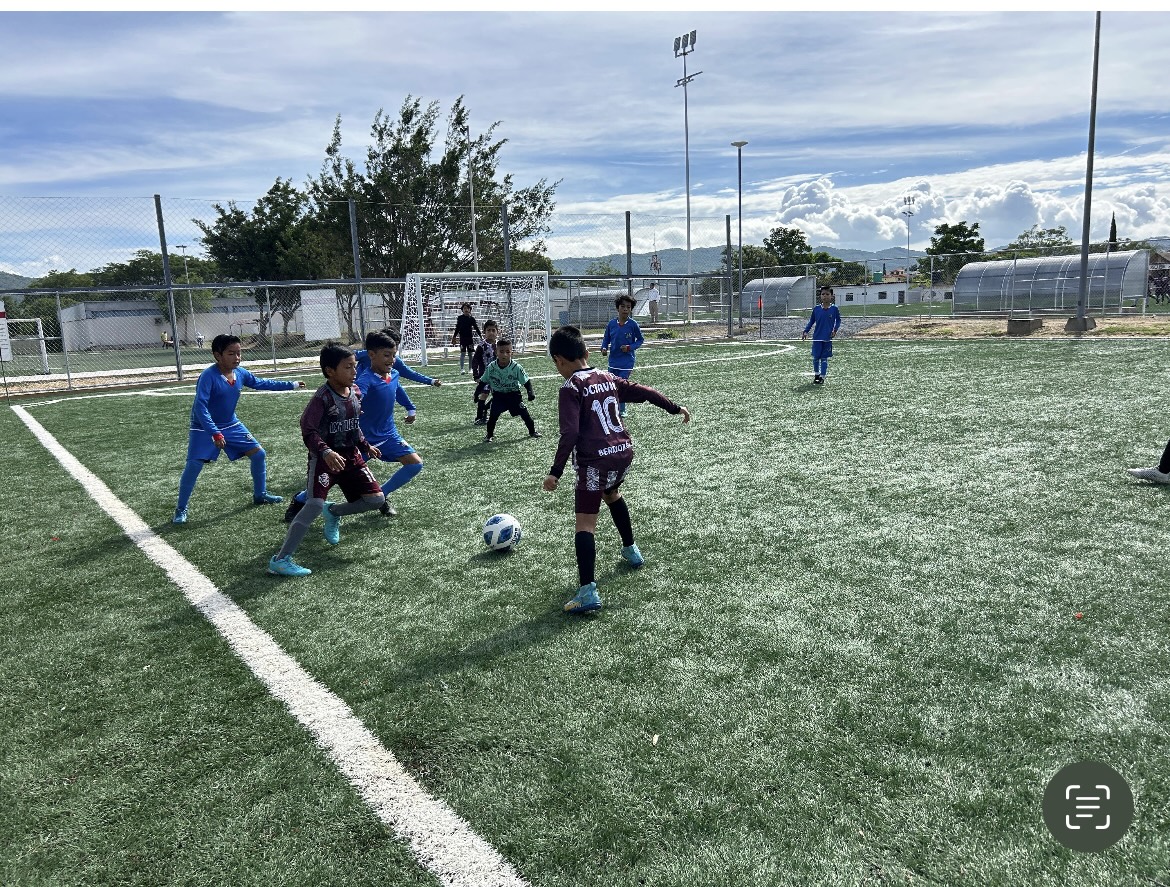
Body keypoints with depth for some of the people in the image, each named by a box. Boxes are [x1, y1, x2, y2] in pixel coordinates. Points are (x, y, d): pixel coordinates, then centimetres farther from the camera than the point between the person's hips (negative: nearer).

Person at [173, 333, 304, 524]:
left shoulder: (240, 373, -5)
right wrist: (215, 433, -36)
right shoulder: (208, 376, -25)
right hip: (205, 429, -7)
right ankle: (180, 509, 4)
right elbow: (200, 406, -29)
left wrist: (291, 385, 17)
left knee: (259, 454, 6)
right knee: (194, 465, -14)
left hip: (231, 425, 7)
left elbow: (260, 383, 14)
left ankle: (260, 495, 26)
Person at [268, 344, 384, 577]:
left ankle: (334, 513, 30)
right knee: (315, 505, -22)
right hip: (324, 459, -7)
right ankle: (280, 559, -16)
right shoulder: (322, 398, -18)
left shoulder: (355, 392, 4)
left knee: (376, 499, 2)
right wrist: (326, 452, -38)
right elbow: (308, 430, -25)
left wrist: (366, 446, 17)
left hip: (351, 456, 7)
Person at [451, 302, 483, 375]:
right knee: (462, 353, -6)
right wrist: (454, 337, 5)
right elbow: (457, 328, 7)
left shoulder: (472, 319, 4)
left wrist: (481, 336, 3)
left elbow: (476, 328, 8)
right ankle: (461, 369, -6)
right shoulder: (460, 318, 2)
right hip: (462, 338, -2)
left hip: (470, 338, 2)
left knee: (470, 354, 5)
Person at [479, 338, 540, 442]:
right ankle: (489, 435, 12)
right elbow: (483, 381, 1)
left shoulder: (516, 367, -19)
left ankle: (532, 431, 24)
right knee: (493, 415, -10)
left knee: (524, 412, -1)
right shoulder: (491, 367, -14)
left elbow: (526, 381, -9)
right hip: (498, 395, 1)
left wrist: (531, 392, -20)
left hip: (513, 394, -1)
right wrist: (482, 392, -7)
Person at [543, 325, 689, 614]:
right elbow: (644, 392, 18)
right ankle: (631, 550, 49)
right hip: (624, 452, 8)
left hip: (595, 461, -8)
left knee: (585, 523, -7)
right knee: (611, 493, 36)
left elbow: (569, 434, -17)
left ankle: (588, 591, -17)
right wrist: (675, 407, 30)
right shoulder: (608, 379, 12)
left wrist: (556, 471, -17)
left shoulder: (571, 388, -8)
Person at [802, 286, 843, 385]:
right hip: (817, 337, 2)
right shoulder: (816, 308, 1)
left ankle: (822, 377, 8)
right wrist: (806, 331, 0)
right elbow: (811, 321, 9)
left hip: (828, 338, -2)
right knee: (816, 357, 7)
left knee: (824, 358, 2)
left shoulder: (834, 309, -3)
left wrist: (835, 330, -10)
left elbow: (838, 321, 6)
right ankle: (816, 375, 25)